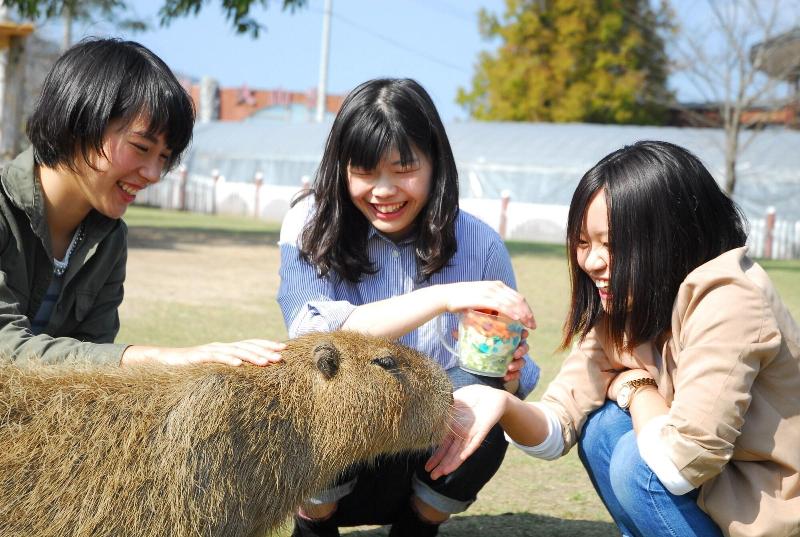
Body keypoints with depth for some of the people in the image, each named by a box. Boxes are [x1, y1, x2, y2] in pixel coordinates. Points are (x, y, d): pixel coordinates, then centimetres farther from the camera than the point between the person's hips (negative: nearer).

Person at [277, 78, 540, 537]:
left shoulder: (479, 244, -8)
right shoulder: (310, 225, -10)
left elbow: (513, 378, -1)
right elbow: (312, 334, -27)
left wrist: (510, 372, -27)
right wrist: (441, 297, -38)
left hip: (431, 457, 1)